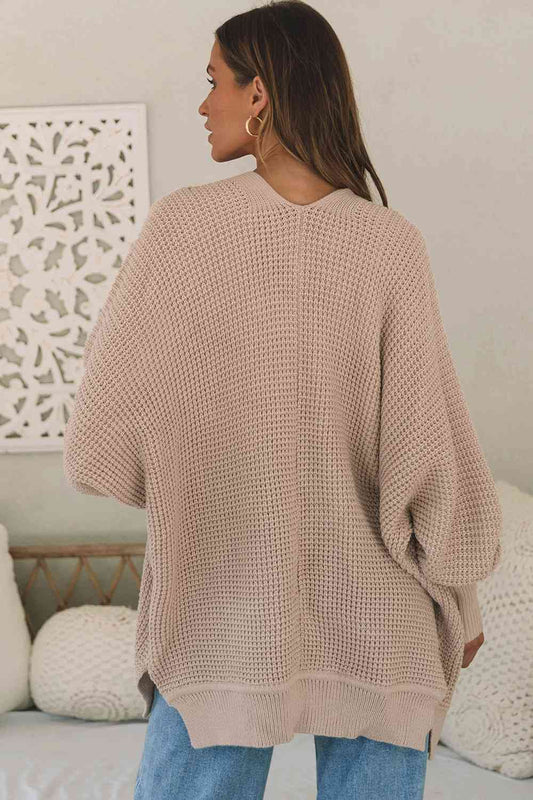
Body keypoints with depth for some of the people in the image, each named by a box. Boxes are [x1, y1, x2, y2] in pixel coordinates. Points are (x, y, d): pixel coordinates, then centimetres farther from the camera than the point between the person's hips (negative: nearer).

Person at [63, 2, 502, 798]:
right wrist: (460, 601, 8)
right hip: (373, 629, 1)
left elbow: (100, 449, -6)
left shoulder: (181, 225, -9)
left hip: (224, 623, 0)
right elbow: (429, 458, -10)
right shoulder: (391, 245, -8)